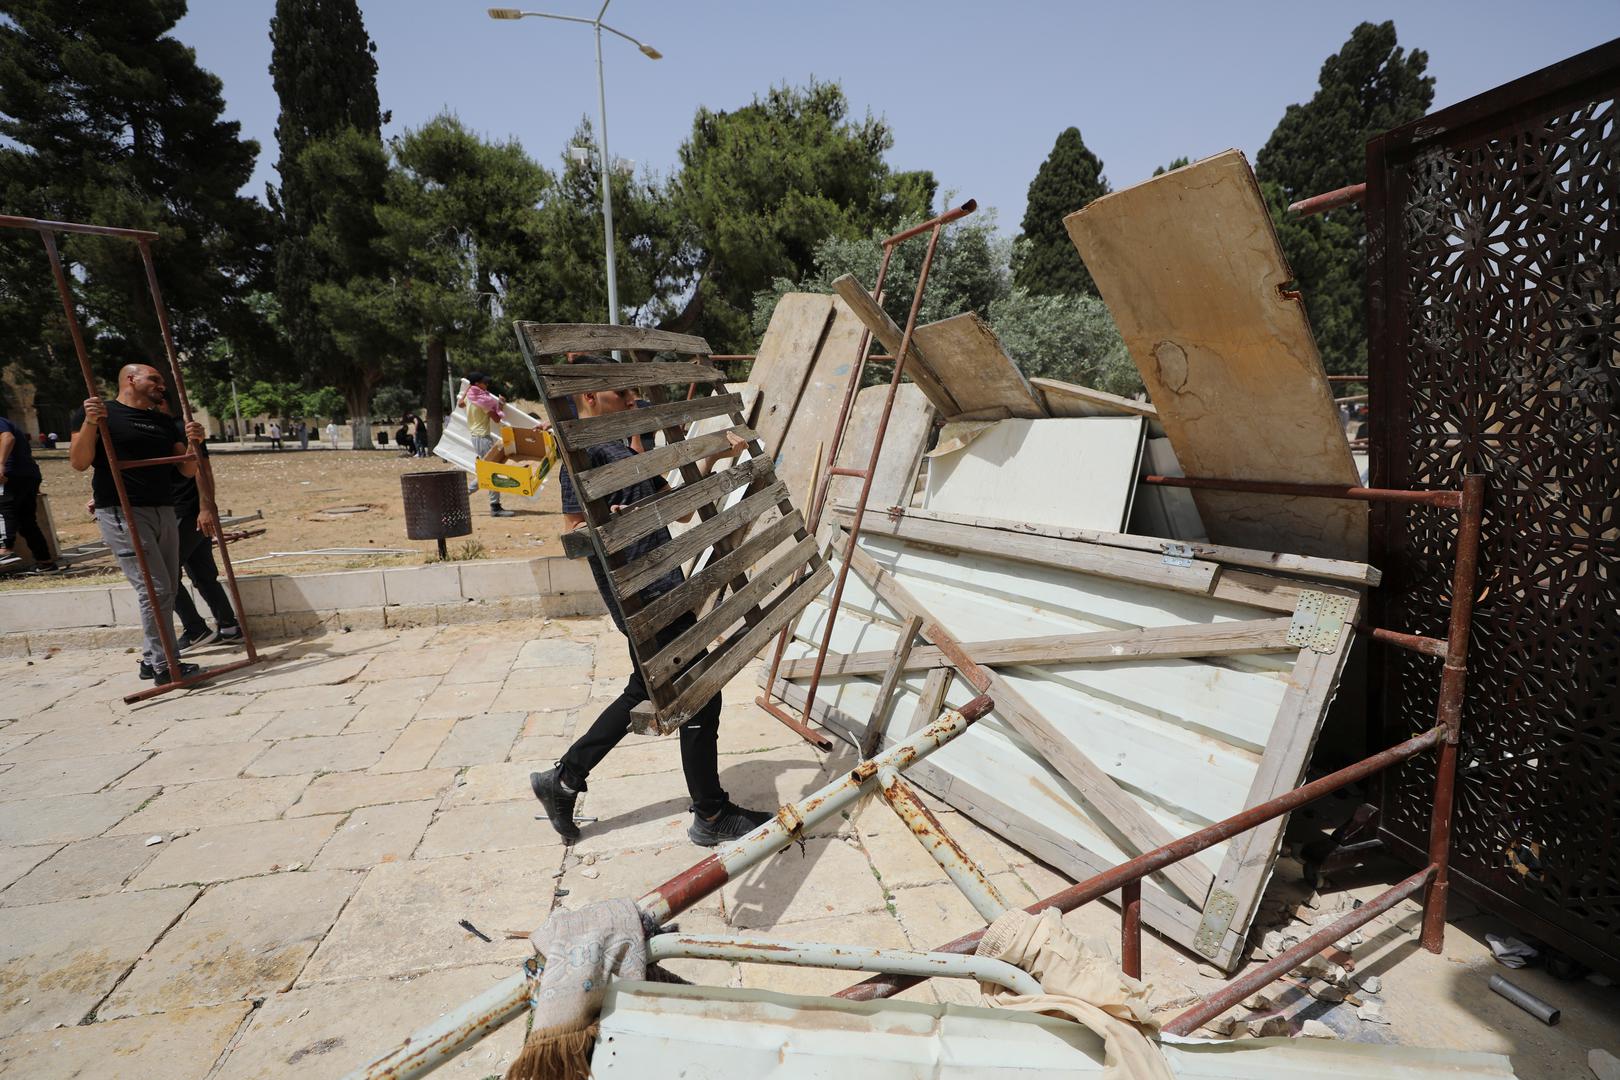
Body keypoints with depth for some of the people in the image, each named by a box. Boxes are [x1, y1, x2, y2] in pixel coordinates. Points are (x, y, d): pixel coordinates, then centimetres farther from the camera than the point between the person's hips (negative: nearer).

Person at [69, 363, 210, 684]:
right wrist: (90, 423, -19)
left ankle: (151, 659, 18)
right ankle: (162, 666, -7)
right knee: (155, 588, -13)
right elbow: (78, 462, -6)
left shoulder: (165, 422, 17)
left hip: (164, 511, 7)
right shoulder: (99, 412, 1)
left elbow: (187, 470, 13)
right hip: (122, 512, -7)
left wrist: (193, 444, -5)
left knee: (168, 590, 7)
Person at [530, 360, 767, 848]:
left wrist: (714, 455, 16)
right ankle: (711, 817, 15)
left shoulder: (622, 446, 18)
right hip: (646, 596, -10)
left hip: (662, 588, 10)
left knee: (642, 693, 20)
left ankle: (563, 779, 32)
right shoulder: (583, 450, -12)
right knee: (701, 697, -1)